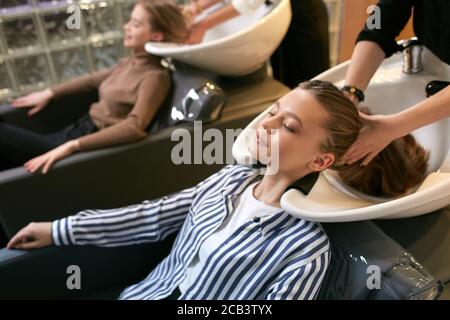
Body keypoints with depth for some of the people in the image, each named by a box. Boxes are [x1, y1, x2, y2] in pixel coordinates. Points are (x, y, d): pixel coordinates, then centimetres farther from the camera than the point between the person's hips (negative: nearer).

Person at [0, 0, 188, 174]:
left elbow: (135, 128, -30)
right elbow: (93, 79, 25)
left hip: (92, 144, -8)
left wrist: (71, 146, -34)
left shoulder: (154, 77, -17)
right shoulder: (129, 63, 9)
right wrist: (49, 93, 22)